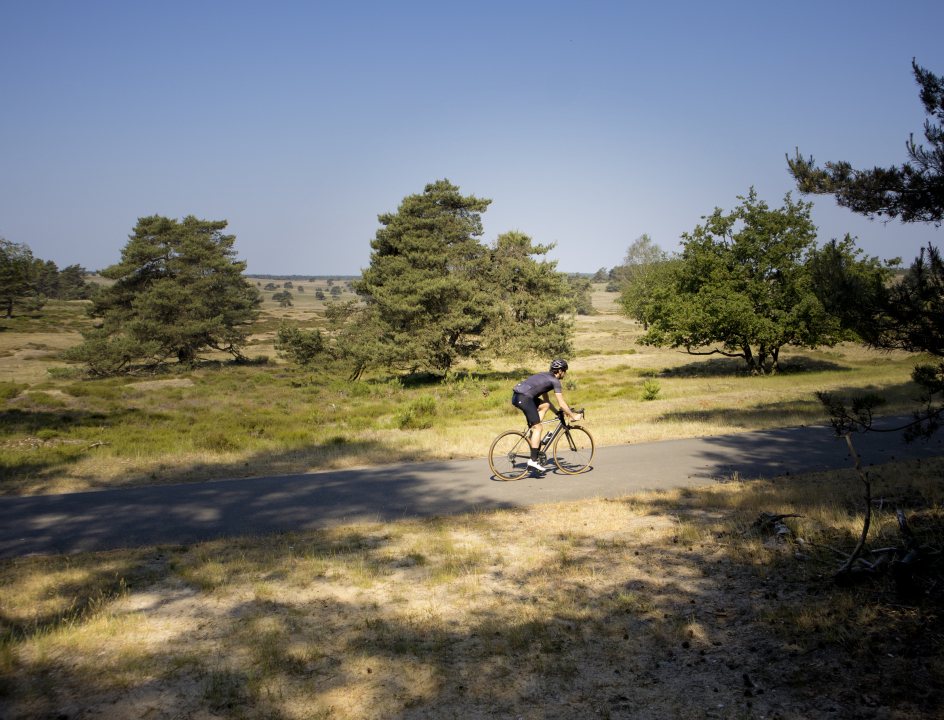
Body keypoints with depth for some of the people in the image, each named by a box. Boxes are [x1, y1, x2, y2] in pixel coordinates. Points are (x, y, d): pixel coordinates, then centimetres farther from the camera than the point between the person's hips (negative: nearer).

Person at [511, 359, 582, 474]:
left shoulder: (545, 377, 27)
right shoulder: (555, 381, 2)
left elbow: (546, 400, 34)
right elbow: (562, 403, 1)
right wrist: (573, 416, 11)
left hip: (516, 396, 9)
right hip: (524, 397, -9)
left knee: (545, 405, 23)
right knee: (537, 427, -3)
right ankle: (533, 461, -6)